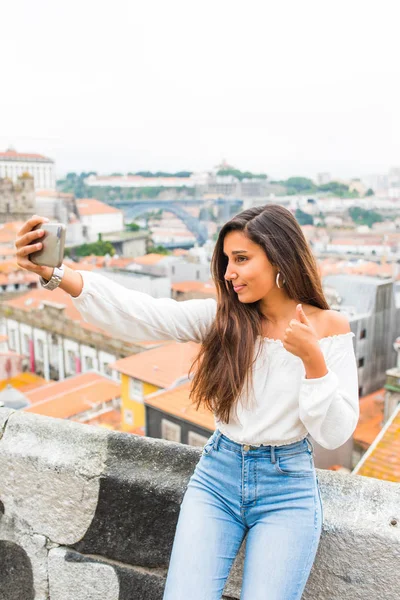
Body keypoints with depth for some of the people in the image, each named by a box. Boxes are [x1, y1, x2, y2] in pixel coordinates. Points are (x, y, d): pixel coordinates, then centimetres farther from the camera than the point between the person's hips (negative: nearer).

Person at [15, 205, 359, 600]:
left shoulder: (330, 328, -7)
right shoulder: (222, 316, -3)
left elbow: (334, 435, -9)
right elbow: (140, 314, -16)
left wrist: (312, 359, -23)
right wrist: (54, 273, -28)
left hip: (288, 492, -1)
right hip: (217, 478, 2)